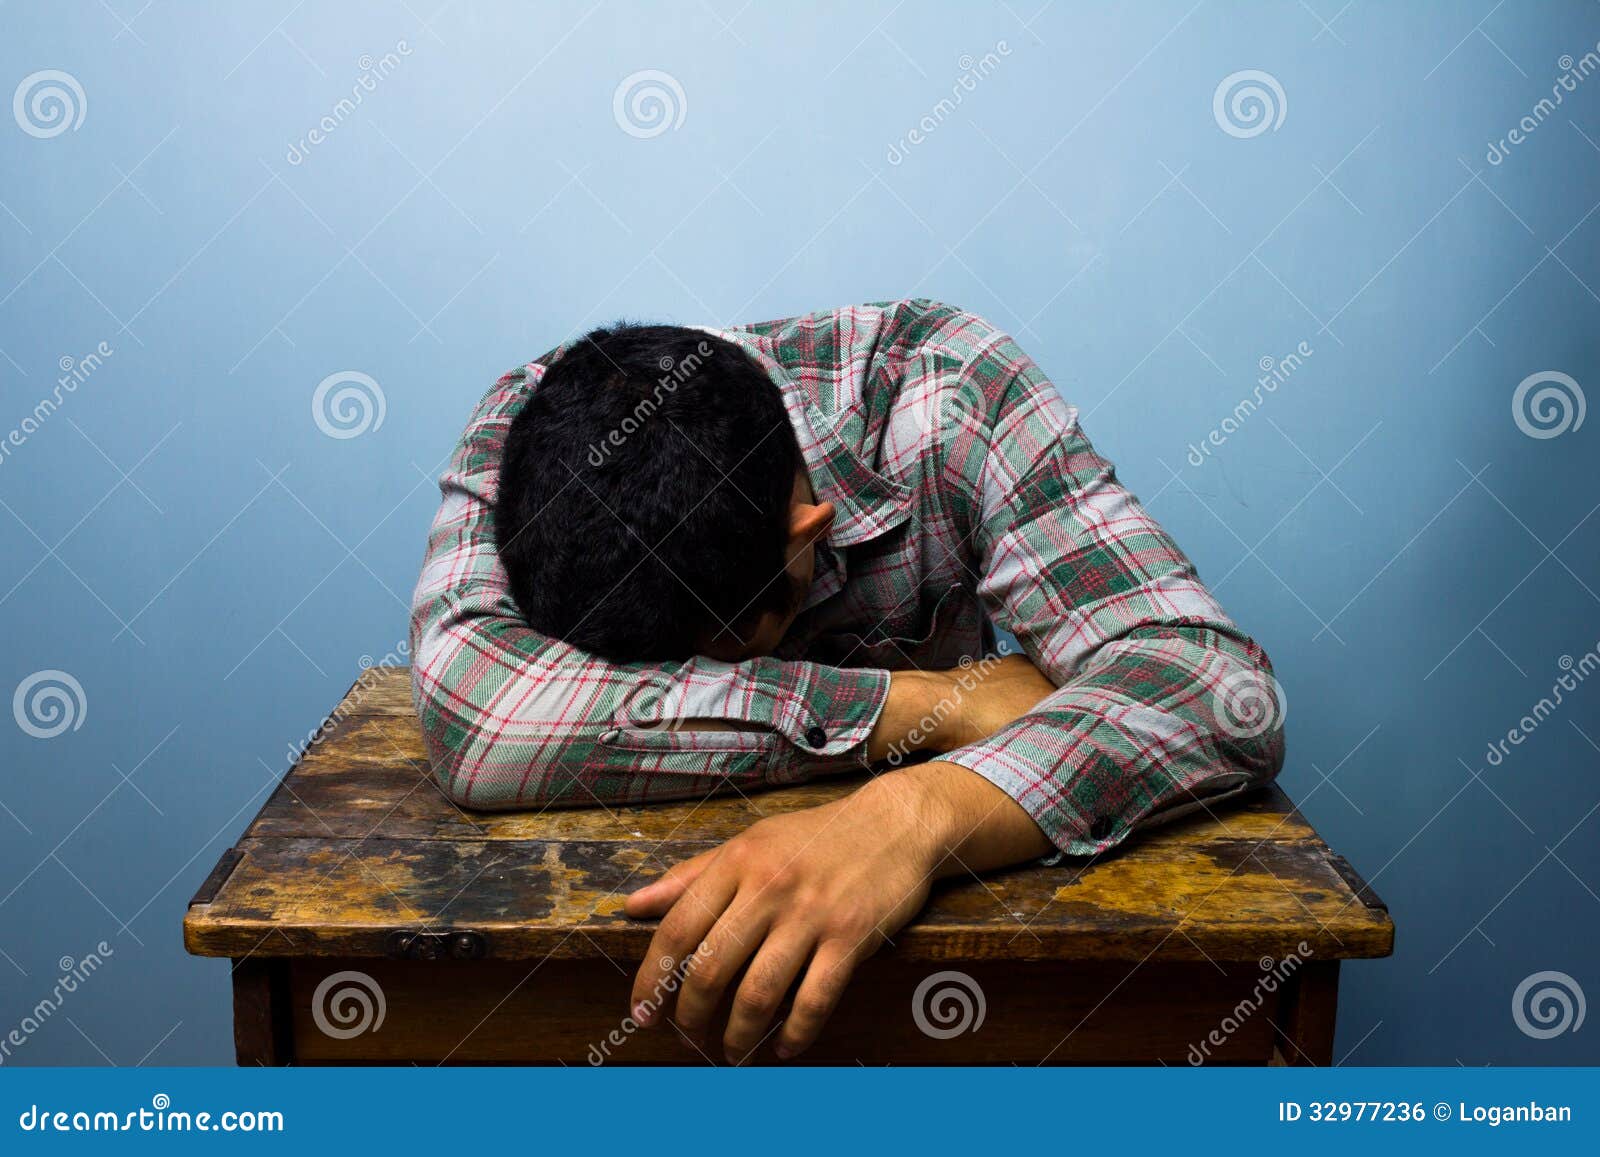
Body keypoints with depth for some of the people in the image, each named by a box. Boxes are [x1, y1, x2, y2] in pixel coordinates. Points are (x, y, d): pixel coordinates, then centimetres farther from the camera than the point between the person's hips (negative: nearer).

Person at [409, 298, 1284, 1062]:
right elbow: (470, 714, -38)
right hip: (634, 890, 0)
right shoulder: (530, 423, -21)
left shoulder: (947, 395, -23)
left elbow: (1220, 691, -30)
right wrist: (923, 706, -36)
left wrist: (914, 814, -47)